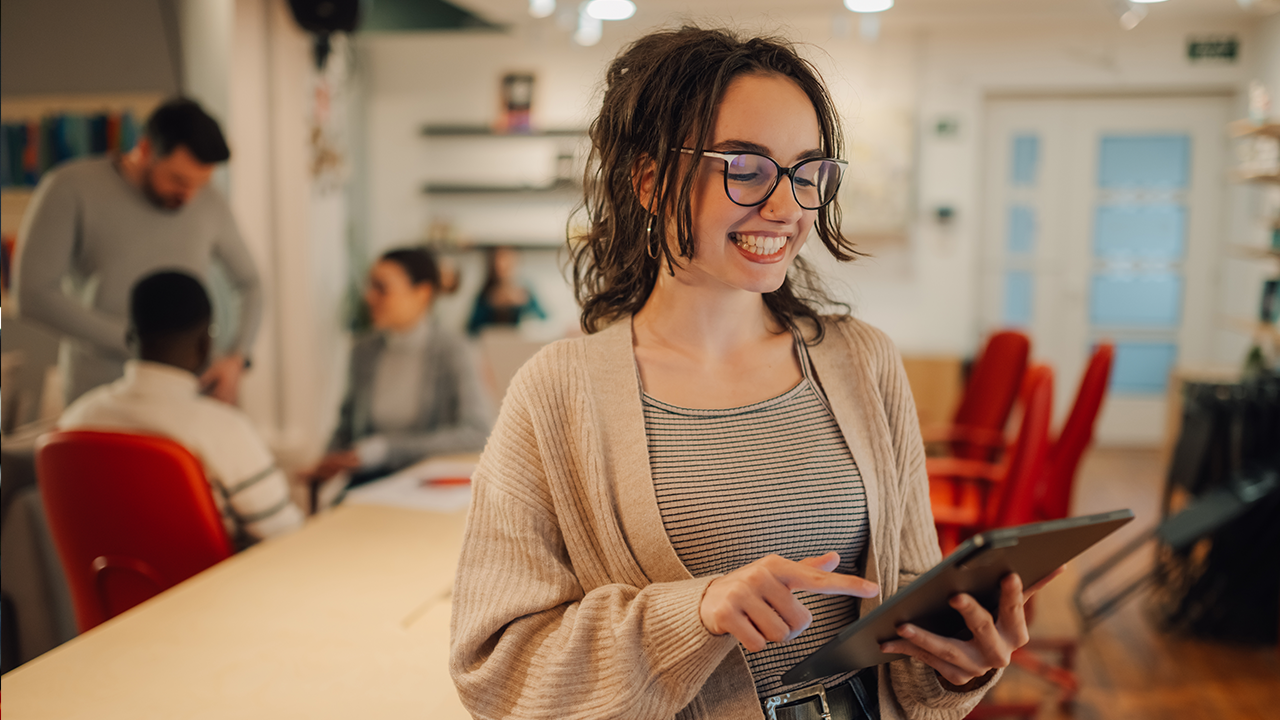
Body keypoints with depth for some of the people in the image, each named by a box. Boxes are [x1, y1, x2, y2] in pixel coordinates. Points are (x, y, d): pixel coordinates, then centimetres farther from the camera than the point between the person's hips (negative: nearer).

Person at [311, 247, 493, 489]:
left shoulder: (452, 350, -11)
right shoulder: (365, 350, 5)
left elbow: (478, 434, -21)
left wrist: (381, 448, -21)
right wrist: (330, 461, -3)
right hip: (368, 479, 4)